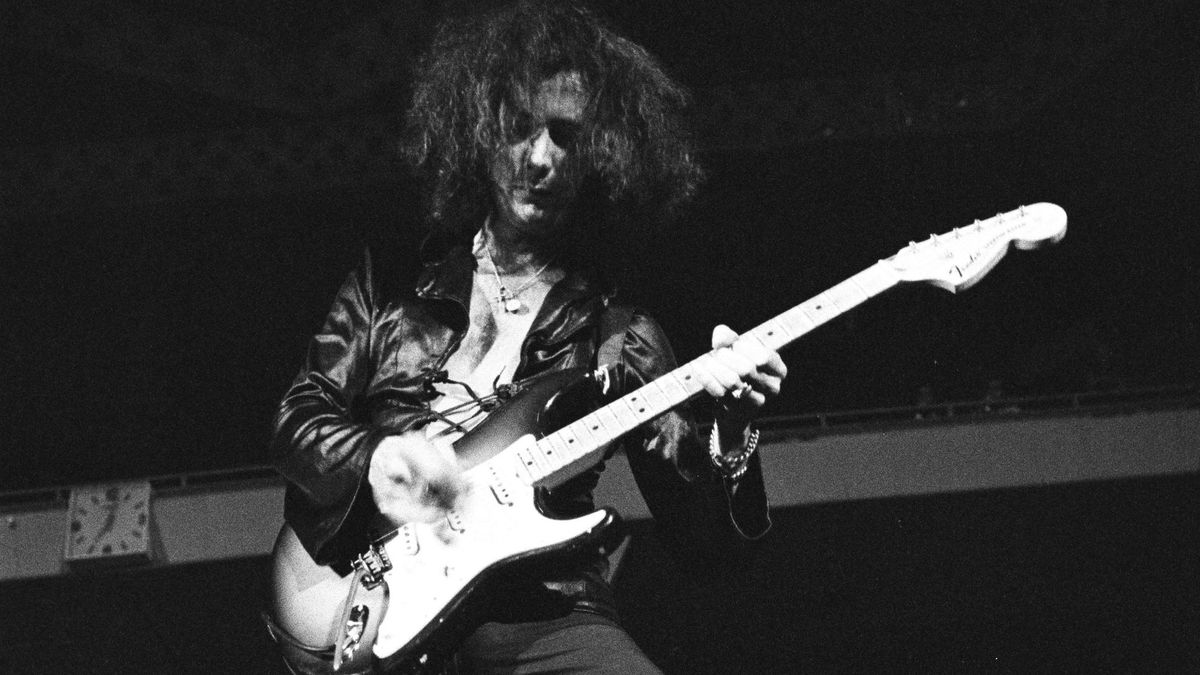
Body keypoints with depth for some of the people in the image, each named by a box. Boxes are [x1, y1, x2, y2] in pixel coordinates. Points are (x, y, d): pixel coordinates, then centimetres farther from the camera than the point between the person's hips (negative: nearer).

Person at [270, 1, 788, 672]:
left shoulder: (622, 336, 9)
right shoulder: (390, 282, 12)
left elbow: (698, 527, 7)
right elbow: (299, 416, 10)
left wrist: (731, 436, -13)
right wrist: (377, 457, -10)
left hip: (549, 616, 0)